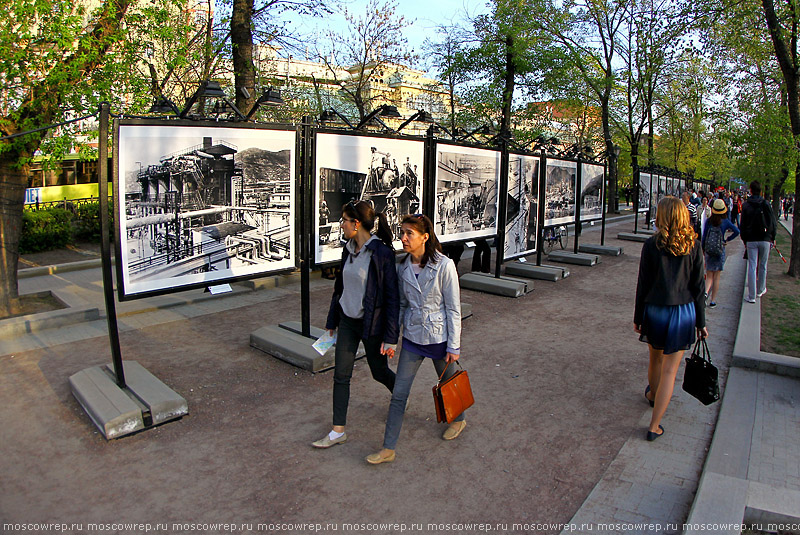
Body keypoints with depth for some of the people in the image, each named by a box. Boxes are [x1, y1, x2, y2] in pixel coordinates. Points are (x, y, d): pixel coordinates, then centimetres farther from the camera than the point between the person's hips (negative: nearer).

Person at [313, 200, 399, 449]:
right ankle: (338, 431, 18)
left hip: (372, 324, -6)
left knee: (379, 372, 13)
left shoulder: (382, 253, -19)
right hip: (347, 321, 6)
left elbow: (392, 297, -18)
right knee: (341, 375, 7)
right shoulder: (348, 250, 3)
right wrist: (331, 321, 17)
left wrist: (390, 338, -17)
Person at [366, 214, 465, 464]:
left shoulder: (444, 265, -16)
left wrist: (454, 346, -11)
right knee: (398, 393, 4)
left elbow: (454, 308, -12)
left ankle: (458, 420, 50)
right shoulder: (403, 267, -2)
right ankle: (388, 449, 15)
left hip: (439, 337, -4)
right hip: (412, 337, 4)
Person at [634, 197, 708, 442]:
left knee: (656, 359, 23)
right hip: (684, 312, 0)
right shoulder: (693, 245, -5)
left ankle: (653, 395, 49)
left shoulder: (651, 244, -8)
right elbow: (698, 286, -2)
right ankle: (654, 426, 6)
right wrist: (701, 322, 7)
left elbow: (643, 284, -5)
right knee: (670, 369, 4)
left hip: (655, 311, 0)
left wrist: (637, 317, 5)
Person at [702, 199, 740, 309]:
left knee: (709, 276, 9)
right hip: (720, 252, -1)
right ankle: (713, 301, 9)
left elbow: (704, 237, 0)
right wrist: (727, 239, 2)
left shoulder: (709, 221, -3)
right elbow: (737, 231, -15)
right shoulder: (725, 221, -6)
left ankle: (706, 292, -19)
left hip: (708, 251, 1)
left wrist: (702, 250, 9)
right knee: (716, 277, 7)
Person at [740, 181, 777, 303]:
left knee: (752, 267, -1)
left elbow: (743, 225, 1)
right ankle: (760, 290, 28)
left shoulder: (745, 206, -2)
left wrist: (744, 240, 11)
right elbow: (772, 223, 3)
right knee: (763, 266, 14)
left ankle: (751, 296, -4)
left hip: (751, 240, -1)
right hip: (765, 239, 1)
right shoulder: (766, 204, -1)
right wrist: (772, 238, 14)